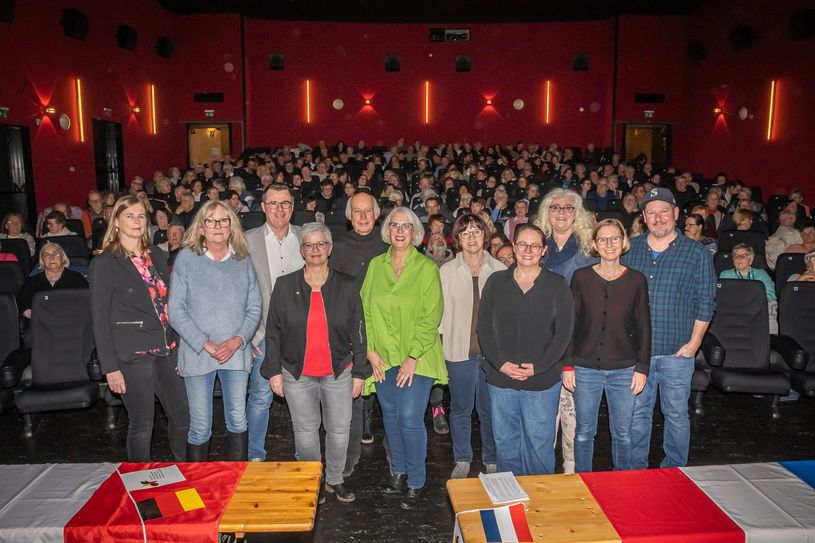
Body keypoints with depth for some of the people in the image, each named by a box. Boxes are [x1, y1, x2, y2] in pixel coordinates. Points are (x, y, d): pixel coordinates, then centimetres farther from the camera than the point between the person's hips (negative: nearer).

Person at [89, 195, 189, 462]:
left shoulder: (158, 256, 10)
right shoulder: (103, 263, -6)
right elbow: (100, 319, -6)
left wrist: (179, 346, 12)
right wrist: (110, 368, -9)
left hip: (166, 350, 5)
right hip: (133, 356, -5)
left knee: (182, 417, 10)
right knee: (141, 426, 5)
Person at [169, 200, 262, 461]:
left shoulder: (243, 260, 5)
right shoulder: (186, 258, -2)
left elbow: (254, 307, 5)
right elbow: (176, 310, -6)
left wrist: (237, 341, -11)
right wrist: (206, 345, -12)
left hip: (236, 352, 2)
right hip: (197, 354, -2)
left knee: (237, 421, 8)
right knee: (200, 428, 5)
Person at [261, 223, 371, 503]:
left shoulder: (347, 286, 0)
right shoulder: (285, 285, 0)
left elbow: (357, 331, 2)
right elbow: (273, 331, 3)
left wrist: (360, 372, 1)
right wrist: (274, 371, -1)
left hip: (338, 372, 0)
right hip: (297, 375, 0)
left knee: (339, 430, 8)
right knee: (305, 431, 11)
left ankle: (335, 480, 30)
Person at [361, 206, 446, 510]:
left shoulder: (427, 268, -6)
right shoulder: (376, 265, 6)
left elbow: (431, 318, -9)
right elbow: (366, 310, 7)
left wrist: (413, 358, -13)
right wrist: (370, 350, -2)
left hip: (417, 359, -4)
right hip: (382, 358, 4)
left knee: (410, 419, -5)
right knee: (390, 416, 13)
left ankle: (416, 483, 14)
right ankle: (398, 471, 33)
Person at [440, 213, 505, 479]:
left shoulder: (500, 270, 0)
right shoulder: (447, 271, 0)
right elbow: (439, 312, 3)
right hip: (458, 350, 0)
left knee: (490, 410, 9)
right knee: (460, 409, 12)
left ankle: (492, 461, 28)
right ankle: (462, 461, 29)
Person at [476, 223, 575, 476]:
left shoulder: (557, 285, -1)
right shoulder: (496, 282, 4)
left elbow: (564, 333, -3)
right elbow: (483, 328, 3)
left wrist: (537, 367, -11)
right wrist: (500, 363, -9)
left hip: (542, 380, -2)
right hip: (500, 379, 2)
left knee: (539, 443, 7)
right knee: (505, 442, 12)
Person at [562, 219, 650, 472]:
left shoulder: (636, 280, 0)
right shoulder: (581, 277, -1)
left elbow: (643, 327, 4)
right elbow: (570, 324, 1)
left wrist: (642, 368, -1)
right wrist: (567, 365, -2)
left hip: (624, 369, 0)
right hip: (585, 368, 0)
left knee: (623, 434, 10)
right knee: (584, 432, 10)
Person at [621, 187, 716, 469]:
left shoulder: (697, 252, -1)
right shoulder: (630, 249, 6)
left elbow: (705, 302, -1)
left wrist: (694, 343, -8)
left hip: (677, 350, -2)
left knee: (676, 414, 8)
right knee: (637, 412, 11)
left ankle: (674, 470, 26)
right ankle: (636, 468, 26)